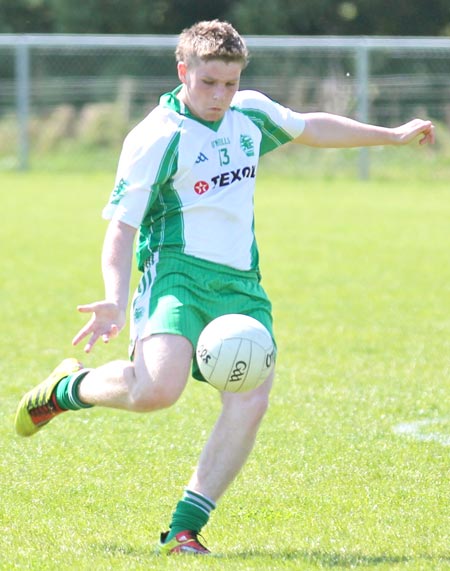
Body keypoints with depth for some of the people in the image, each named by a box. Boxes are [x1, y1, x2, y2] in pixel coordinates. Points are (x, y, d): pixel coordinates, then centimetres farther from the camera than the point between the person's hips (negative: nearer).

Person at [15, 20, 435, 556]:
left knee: (250, 401, -13)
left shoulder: (251, 113, 14)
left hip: (241, 284, 6)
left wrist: (393, 135, 39)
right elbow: (121, 226, -8)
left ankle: (183, 530, -6)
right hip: (177, 271, -6)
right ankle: (69, 387, 3)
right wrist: (116, 300, -22)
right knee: (159, 387, -30)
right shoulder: (157, 138, -7)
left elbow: (311, 128, 34)